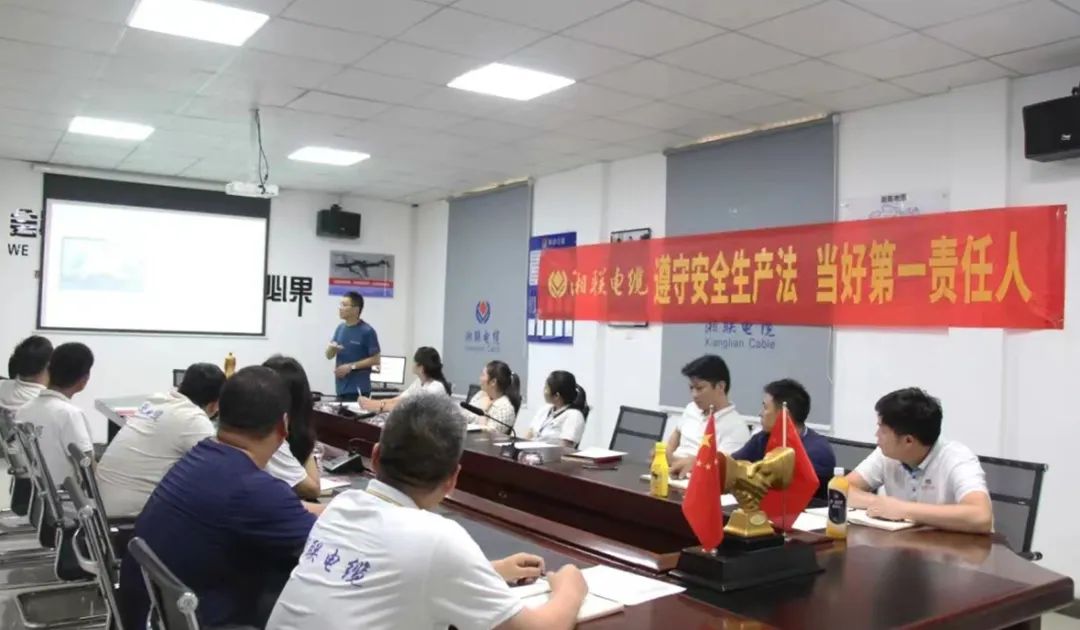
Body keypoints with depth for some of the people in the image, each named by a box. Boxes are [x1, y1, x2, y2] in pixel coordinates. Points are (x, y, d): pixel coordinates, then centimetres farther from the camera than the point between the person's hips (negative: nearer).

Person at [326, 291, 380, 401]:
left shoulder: (367, 331, -10)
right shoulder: (340, 328, 10)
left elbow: (375, 359, -10)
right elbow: (329, 355, 13)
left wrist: (351, 366, -15)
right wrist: (332, 348, -11)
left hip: (358, 389, -7)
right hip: (341, 387, 7)